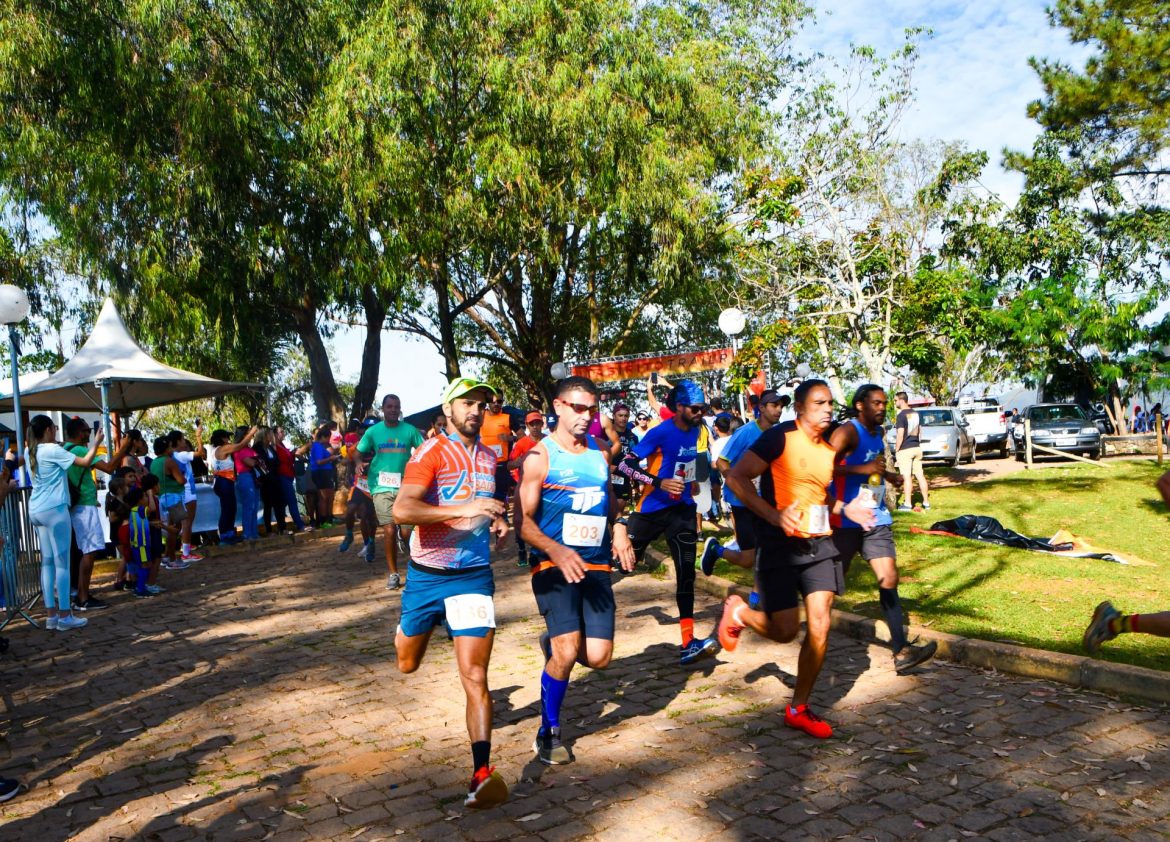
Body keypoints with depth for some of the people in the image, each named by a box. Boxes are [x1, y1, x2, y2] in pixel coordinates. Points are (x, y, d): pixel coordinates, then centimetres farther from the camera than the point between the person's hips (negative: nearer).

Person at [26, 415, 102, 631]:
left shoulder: (31, 452, 12)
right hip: (54, 509, -9)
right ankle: (65, 616, -3)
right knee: (62, 562, -4)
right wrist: (96, 442, -1)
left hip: (36, 510, 9)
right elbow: (85, 462, -13)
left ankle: (52, 615, 11)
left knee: (47, 562, 10)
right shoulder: (52, 450, -11)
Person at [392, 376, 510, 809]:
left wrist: (497, 521, 4)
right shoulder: (431, 453, -12)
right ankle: (409, 629, 54)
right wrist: (463, 508, -38)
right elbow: (402, 510, -28)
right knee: (407, 664, 18)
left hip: (474, 576, 2)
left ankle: (482, 773, -4)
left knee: (474, 675, -8)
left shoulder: (489, 457, 7)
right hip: (427, 575, -2)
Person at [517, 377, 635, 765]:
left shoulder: (599, 454, 11)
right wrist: (557, 551, -26)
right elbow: (523, 520, -11)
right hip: (553, 565, -5)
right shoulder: (540, 456, -6)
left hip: (596, 565, 5)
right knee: (568, 652, -17)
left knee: (598, 657, -2)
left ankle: (554, 644, 33)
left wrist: (619, 529, 4)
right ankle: (548, 733, 8)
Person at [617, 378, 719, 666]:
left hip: (682, 508, 5)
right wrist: (659, 482, -30)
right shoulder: (660, 432, -17)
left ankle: (688, 643, -1)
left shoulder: (694, 430, 3)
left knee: (686, 572, -2)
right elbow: (625, 465, -22)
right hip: (652, 509, -5)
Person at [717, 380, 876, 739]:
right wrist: (773, 515, -23)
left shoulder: (830, 450, 12)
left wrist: (844, 508, 8)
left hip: (819, 546, 6)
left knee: (820, 627, 0)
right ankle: (737, 611, 29)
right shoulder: (780, 437, -11)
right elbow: (737, 477, -15)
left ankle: (798, 710, 16)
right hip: (779, 546, -6)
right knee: (785, 631, -4)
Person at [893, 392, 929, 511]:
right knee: (920, 475, 10)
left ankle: (907, 504, -3)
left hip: (905, 449, -7)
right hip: (917, 448, 8)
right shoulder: (915, 413, 11)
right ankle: (926, 502, 14)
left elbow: (900, 435, -18)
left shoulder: (901, 415, -14)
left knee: (907, 477, -5)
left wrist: (896, 450, -12)